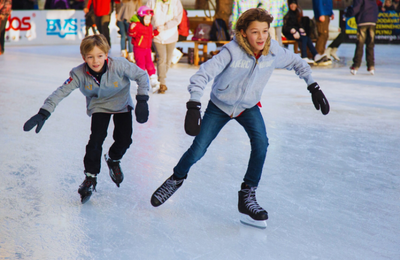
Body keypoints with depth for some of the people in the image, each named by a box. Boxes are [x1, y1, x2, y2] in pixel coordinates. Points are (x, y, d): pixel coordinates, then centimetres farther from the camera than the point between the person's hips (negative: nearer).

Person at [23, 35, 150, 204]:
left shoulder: (120, 66, -33)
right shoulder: (79, 74, -28)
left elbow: (141, 76, -20)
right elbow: (61, 92, -25)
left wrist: (142, 101, -26)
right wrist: (43, 114, -34)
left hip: (122, 104, 0)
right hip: (99, 106, 0)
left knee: (124, 139, -8)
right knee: (96, 139, -16)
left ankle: (113, 160, 27)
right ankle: (90, 177, 2)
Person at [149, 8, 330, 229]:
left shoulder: (273, 51, -19)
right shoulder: (232, 51, -32)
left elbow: (297, 63, 1)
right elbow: (202, 75, -36)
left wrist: (313, 87, -1)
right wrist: (194, 106, -47)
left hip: (248, 107, 3)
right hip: (219, 106, -2)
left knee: (261, 143, -22)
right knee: (197, 150, -1)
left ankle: (247, 196, -7)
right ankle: (176, 179, 32)